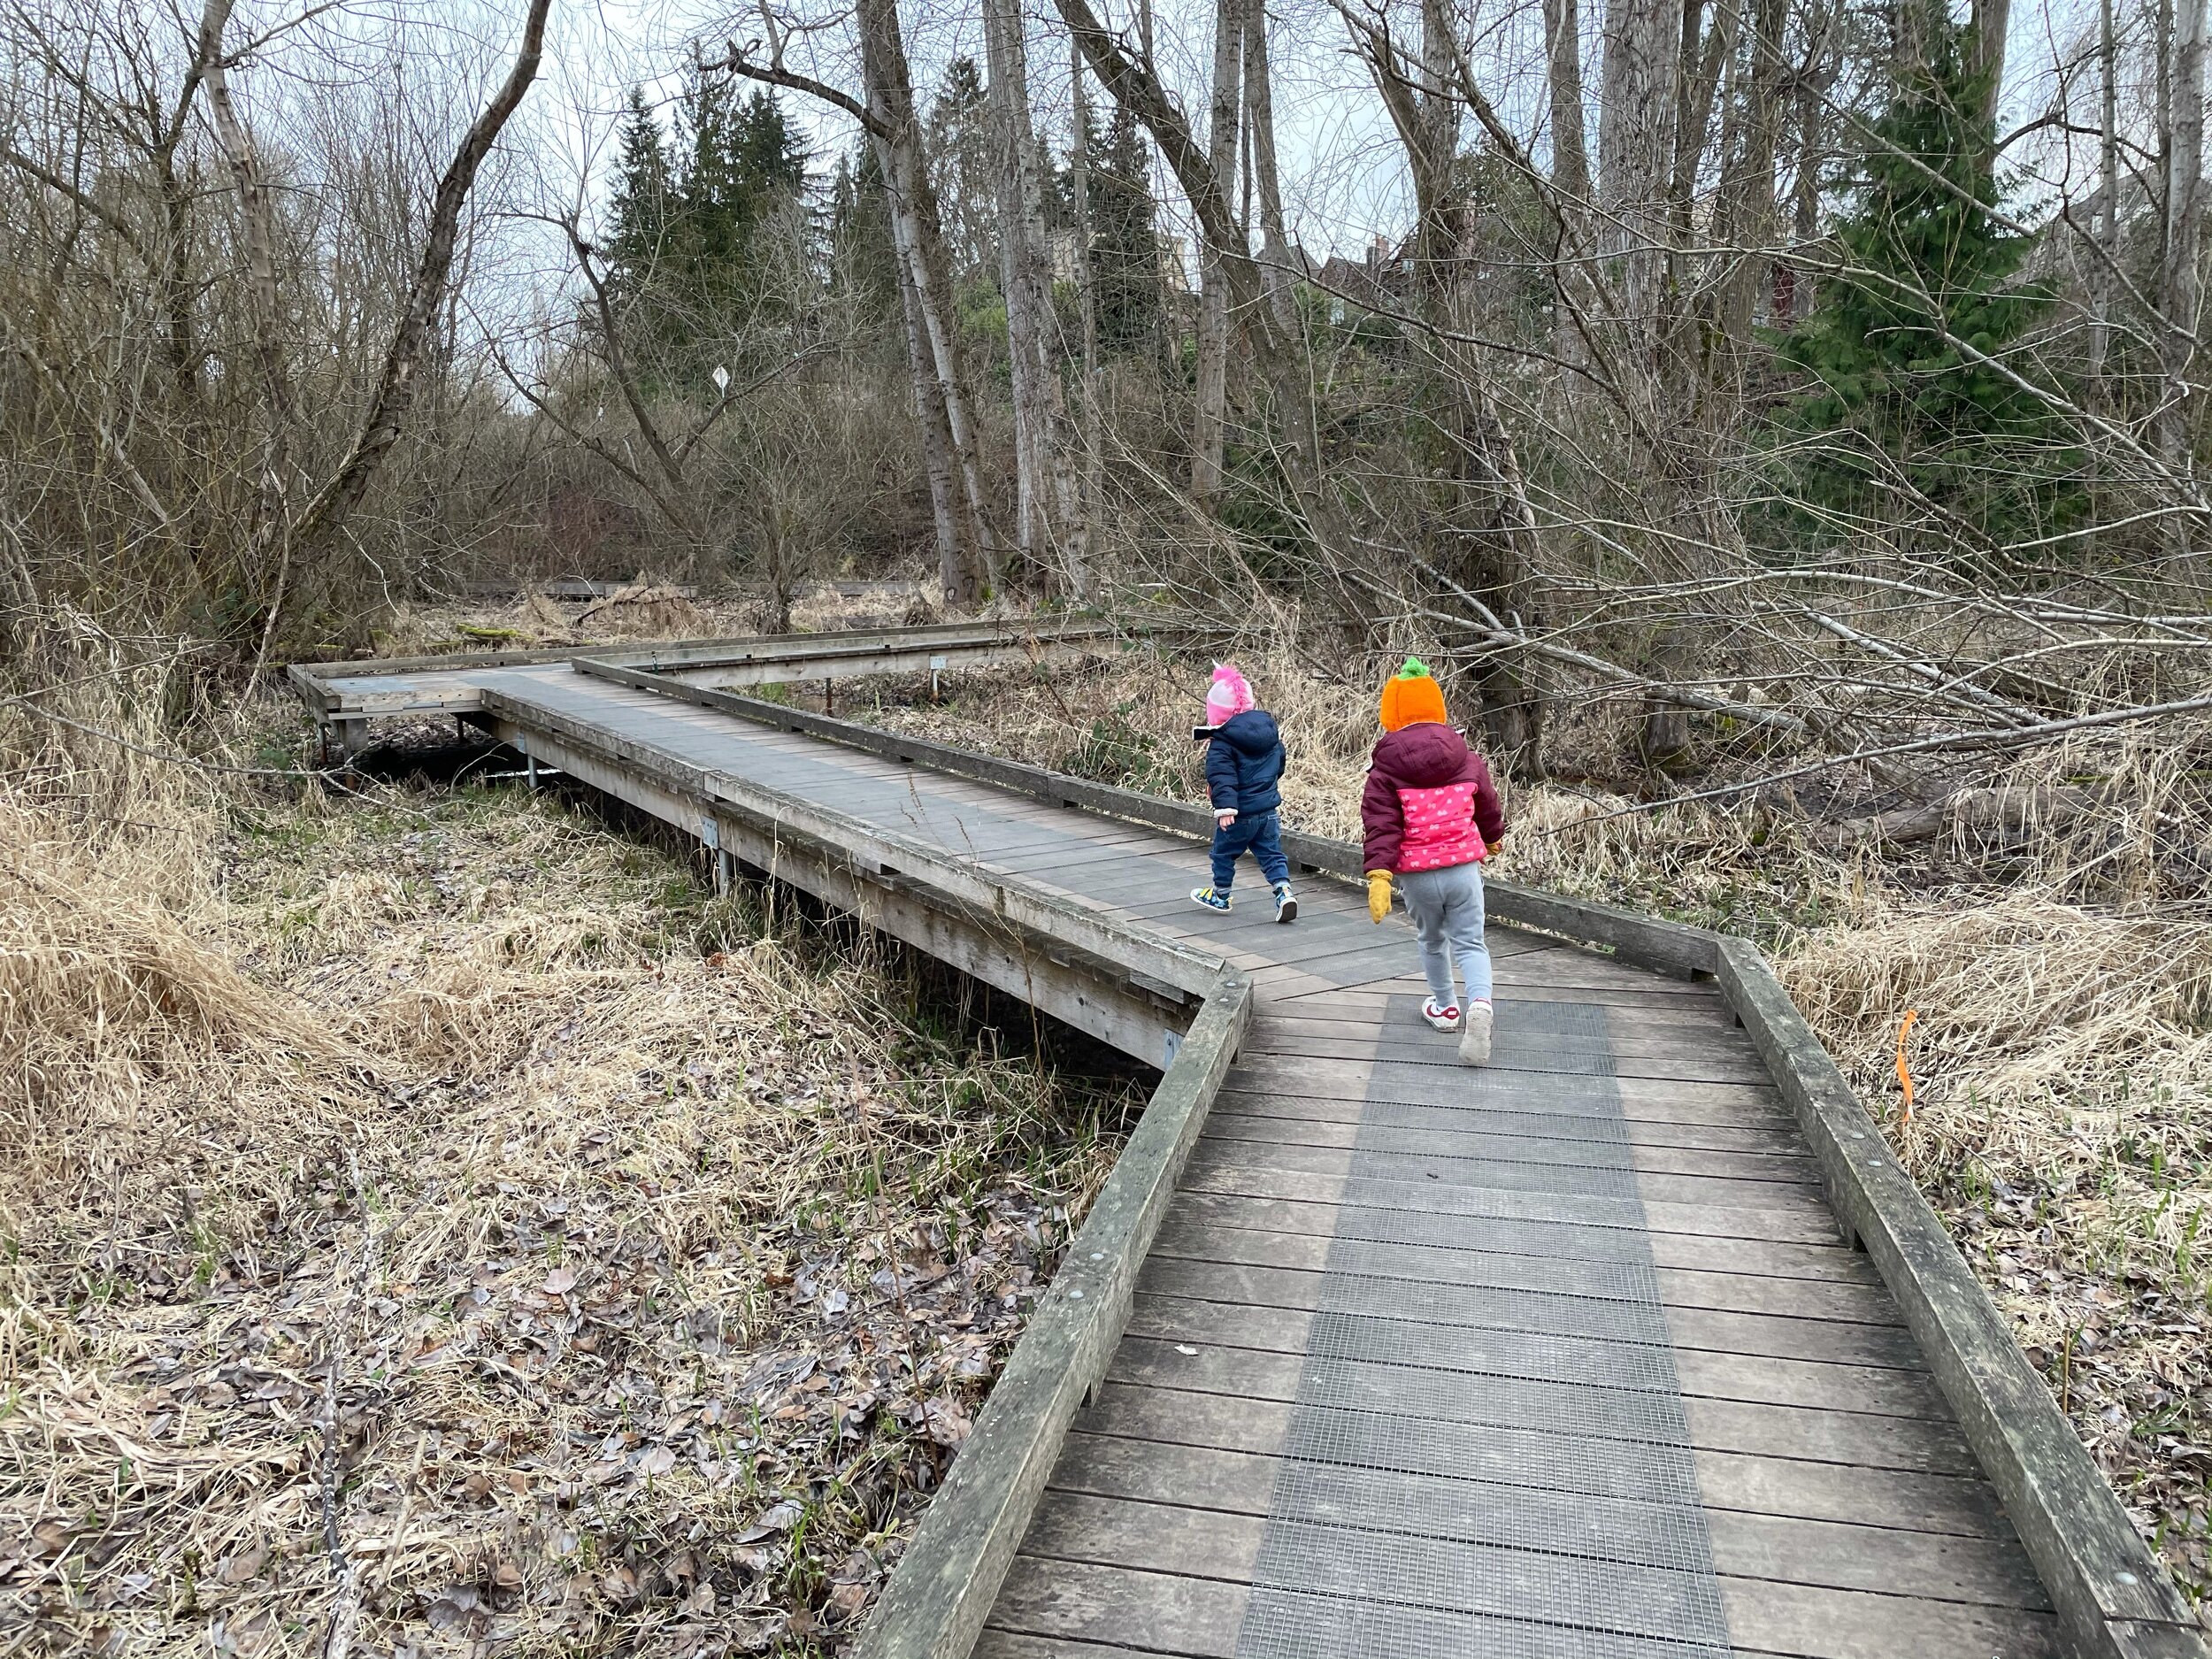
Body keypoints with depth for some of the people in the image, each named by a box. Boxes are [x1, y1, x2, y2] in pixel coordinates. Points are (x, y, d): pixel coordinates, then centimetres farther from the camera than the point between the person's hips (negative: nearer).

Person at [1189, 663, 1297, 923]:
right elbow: (1279, 765, 20)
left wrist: (1225, 807, -34)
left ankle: (1220, 895, 31)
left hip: (1239, 813, -6)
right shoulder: (1270, 728, 6)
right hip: (1268, 809, 6)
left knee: (1224, 852, 15)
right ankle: (1283, 890, -7)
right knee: (1271, 853, 10)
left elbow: (1222, 777, -27)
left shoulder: (1221, 743, -17)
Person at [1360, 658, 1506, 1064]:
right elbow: (1489, 808, 18)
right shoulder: (1467, 759, 3)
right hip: (1464, 868, 1)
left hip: (1416, 876, -1)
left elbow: (1381, 828, -16)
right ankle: (1479, 1004, -19)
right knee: (1469, 943, 7)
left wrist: (1378, 877, -21)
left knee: (1431, 939, 22)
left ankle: (1444, 1007, 39)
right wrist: (1492, 840, 38)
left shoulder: (1385, 770, -7)